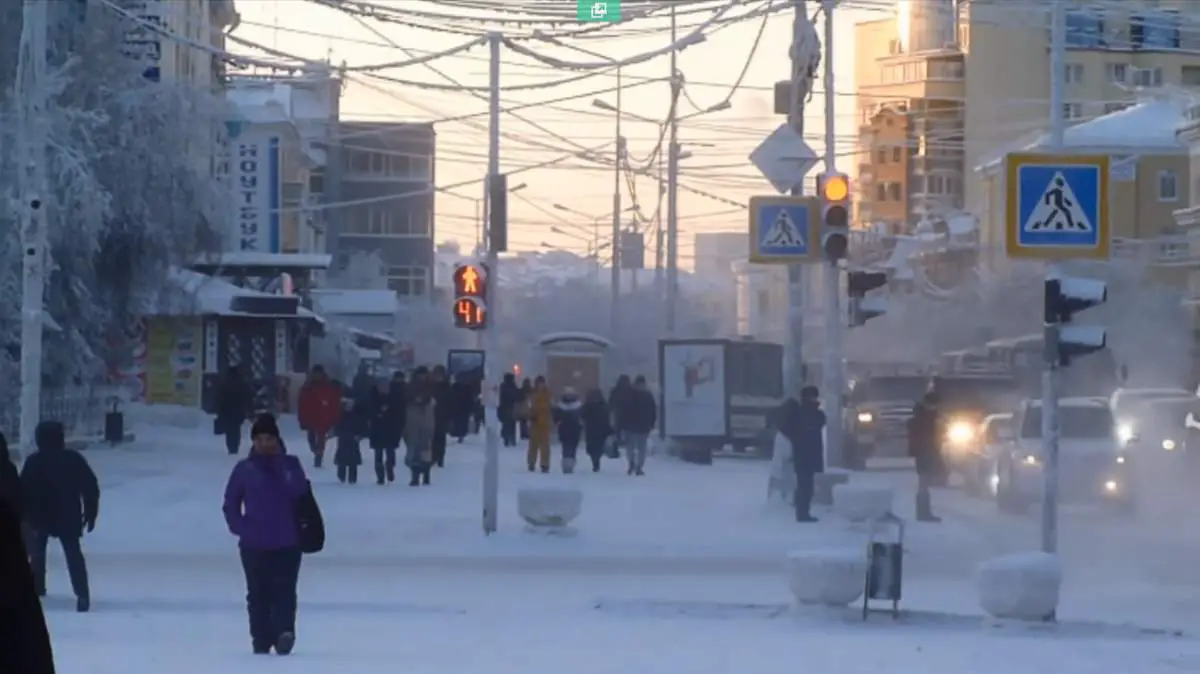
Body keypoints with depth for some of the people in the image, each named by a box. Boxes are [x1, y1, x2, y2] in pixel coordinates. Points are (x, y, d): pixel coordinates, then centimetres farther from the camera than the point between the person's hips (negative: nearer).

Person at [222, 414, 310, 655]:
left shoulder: (291, 465, 2)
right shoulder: (245, 469, 3)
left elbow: (302, 497, 1)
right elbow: (231, 502, 7)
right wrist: (239, 527, -3)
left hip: (287, 543, -1)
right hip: (254, 544, 1)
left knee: (284, 590, -11)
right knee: (258, 594, 5)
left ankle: (284, 631, -20)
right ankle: (261, 641, 10)